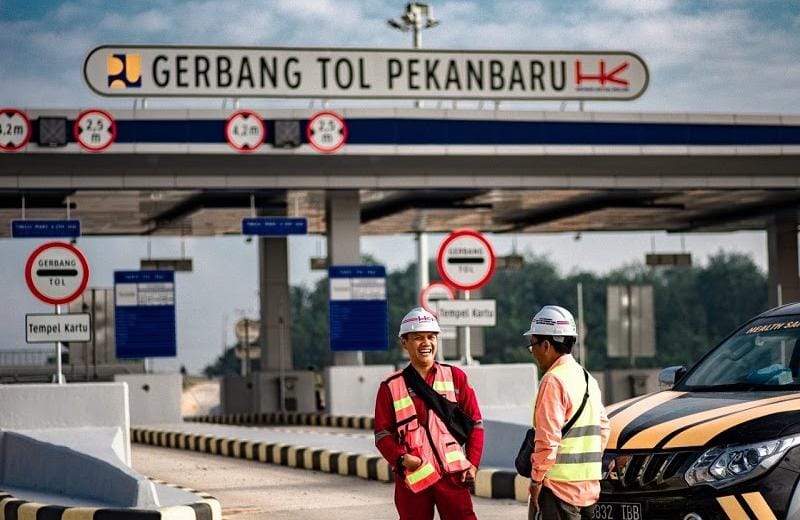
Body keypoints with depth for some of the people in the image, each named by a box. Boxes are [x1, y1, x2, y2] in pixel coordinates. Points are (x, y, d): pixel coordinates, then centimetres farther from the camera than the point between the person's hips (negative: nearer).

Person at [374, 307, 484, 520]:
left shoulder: (455, 377, 7)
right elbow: (382, 433, 3)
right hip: (412, 477, 0)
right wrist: (401, 458, -15)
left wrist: (472, 463, -1)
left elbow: (475, 422, 9)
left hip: (452, 472, 0)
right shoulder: (390, 387, 5)